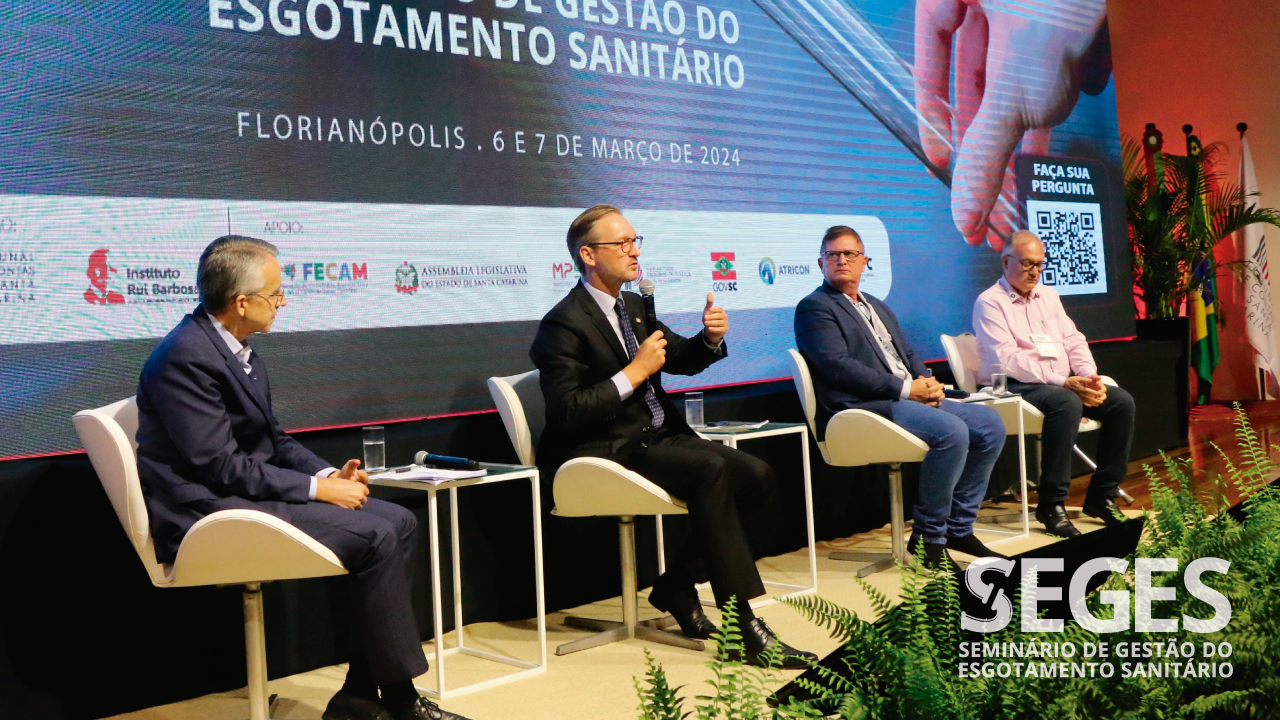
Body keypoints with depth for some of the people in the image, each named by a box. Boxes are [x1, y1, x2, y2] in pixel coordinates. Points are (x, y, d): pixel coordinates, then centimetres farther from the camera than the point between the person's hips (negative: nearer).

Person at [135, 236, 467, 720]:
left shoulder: (239, 352, 10)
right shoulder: (186, 357, -18)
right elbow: (221, 467, -22)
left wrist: (329, 474, -2)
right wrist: (317, 488, -18)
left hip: (246, 495, 10)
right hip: (212, 514, -10)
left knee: (399, 522, -1)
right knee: (373, 536, -22)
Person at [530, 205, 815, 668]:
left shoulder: (633, 307, 16)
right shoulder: (565, 323, -10)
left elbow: (681, 360, 25)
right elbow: (567, 413, -18)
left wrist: (711, 338, 3)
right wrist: (634, 373, -18)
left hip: (658, 438, 8)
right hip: (607, 453, -8)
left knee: (756, 476, -11)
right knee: (711, 470, -31)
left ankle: (678, 586, 2)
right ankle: (745, 626, -30)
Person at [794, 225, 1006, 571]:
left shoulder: (878, 307, 27)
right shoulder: (814, 308, -1)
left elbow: (908, 355, 24)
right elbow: (837, 367, -14)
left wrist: (928, 382, -1)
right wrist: (904, 389, -16)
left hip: (911, 398, 9)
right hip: (862, 408, -9)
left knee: (990, 423, -3)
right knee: (952, 431, -28)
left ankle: (959, 527, 4)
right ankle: (928, 539, -14)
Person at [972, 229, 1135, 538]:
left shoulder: (1047, 296, 20)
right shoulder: (989, 302, -5)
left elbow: (1073, 341, 15)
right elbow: (1007, 360, -16)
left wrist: (1089, 377, -6)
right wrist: (1063, 382, -23)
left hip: (1062, 383, 7)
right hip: (1015, 386, -7)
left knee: (1121, 401, -13)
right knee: (1067, 403, -35)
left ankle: (1102, 496, -5)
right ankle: (1051, 505, -28)